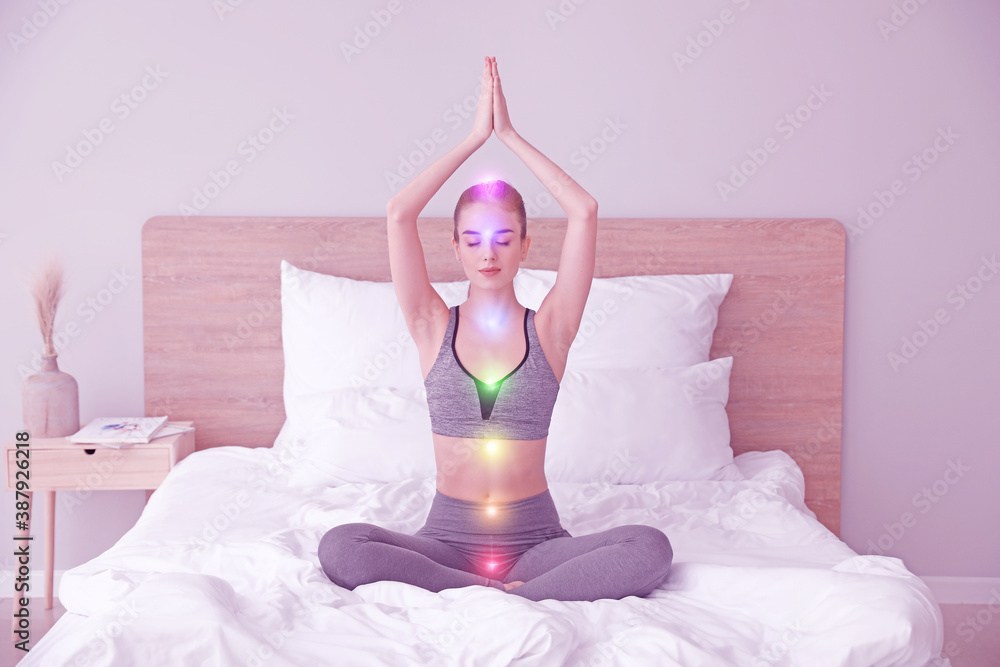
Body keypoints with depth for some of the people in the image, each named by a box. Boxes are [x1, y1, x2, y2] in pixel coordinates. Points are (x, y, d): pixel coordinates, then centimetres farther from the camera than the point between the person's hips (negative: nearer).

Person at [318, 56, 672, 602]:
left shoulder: (548, 328, 2)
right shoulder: (434, 327, 3)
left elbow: (584, 212, -9)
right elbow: (398, 213, -9)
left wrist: (508, 133, -5)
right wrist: (474, 137, -4)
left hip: (534, 535, 0)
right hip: (447, 533, 1)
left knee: (651, 549, -27)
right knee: (339, 547, -28)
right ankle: (512, 595, -21)